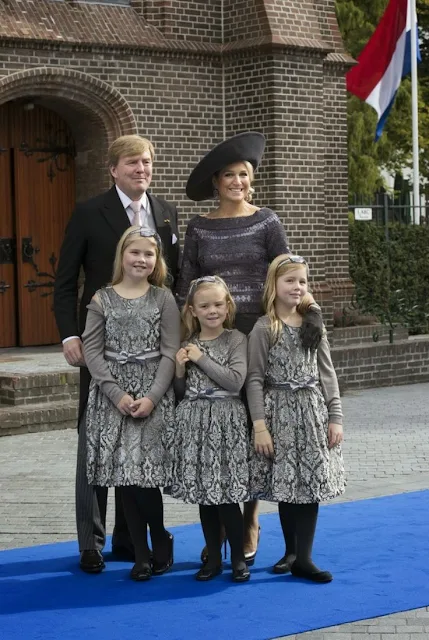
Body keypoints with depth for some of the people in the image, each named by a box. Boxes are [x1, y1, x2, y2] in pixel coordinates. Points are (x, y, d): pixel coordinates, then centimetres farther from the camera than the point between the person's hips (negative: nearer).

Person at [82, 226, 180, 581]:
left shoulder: (164, 299, 3)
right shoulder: (102, 299, 5)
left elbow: (170, 352, -1)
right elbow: (92, 351, 0)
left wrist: (152, 397, -12)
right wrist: (117, 394, -11)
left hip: (154, 395, -1)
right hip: (113, 396, 2)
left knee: (144, 474, -9)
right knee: (124, 476, 2)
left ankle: (160, 540, 15)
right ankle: (142, 554, 12)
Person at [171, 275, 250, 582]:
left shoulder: (236, 339, -3)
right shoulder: (188, 344, 10)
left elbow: (236, 381, -16)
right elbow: (181, 393, 14)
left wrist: (201, 358, -13)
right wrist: (180, 369, -5)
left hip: (226, 422, -4)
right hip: (194, 423, 5)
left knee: (226, 495, -6)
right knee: (203, 495, 9)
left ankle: (239, 558, 8)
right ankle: (214, 558, 19)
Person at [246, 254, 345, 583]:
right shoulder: (264, 328, -4)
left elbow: (327, 374, 6)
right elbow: (254, 379, -6)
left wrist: (335, 417, 0)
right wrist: (259, 425, -13)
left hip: (312, 412, 3)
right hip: (280, 412, -3)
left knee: (311, 483, 0)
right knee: (285, 484, 3)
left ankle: (303, 558, 4)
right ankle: (291, 550, 19)